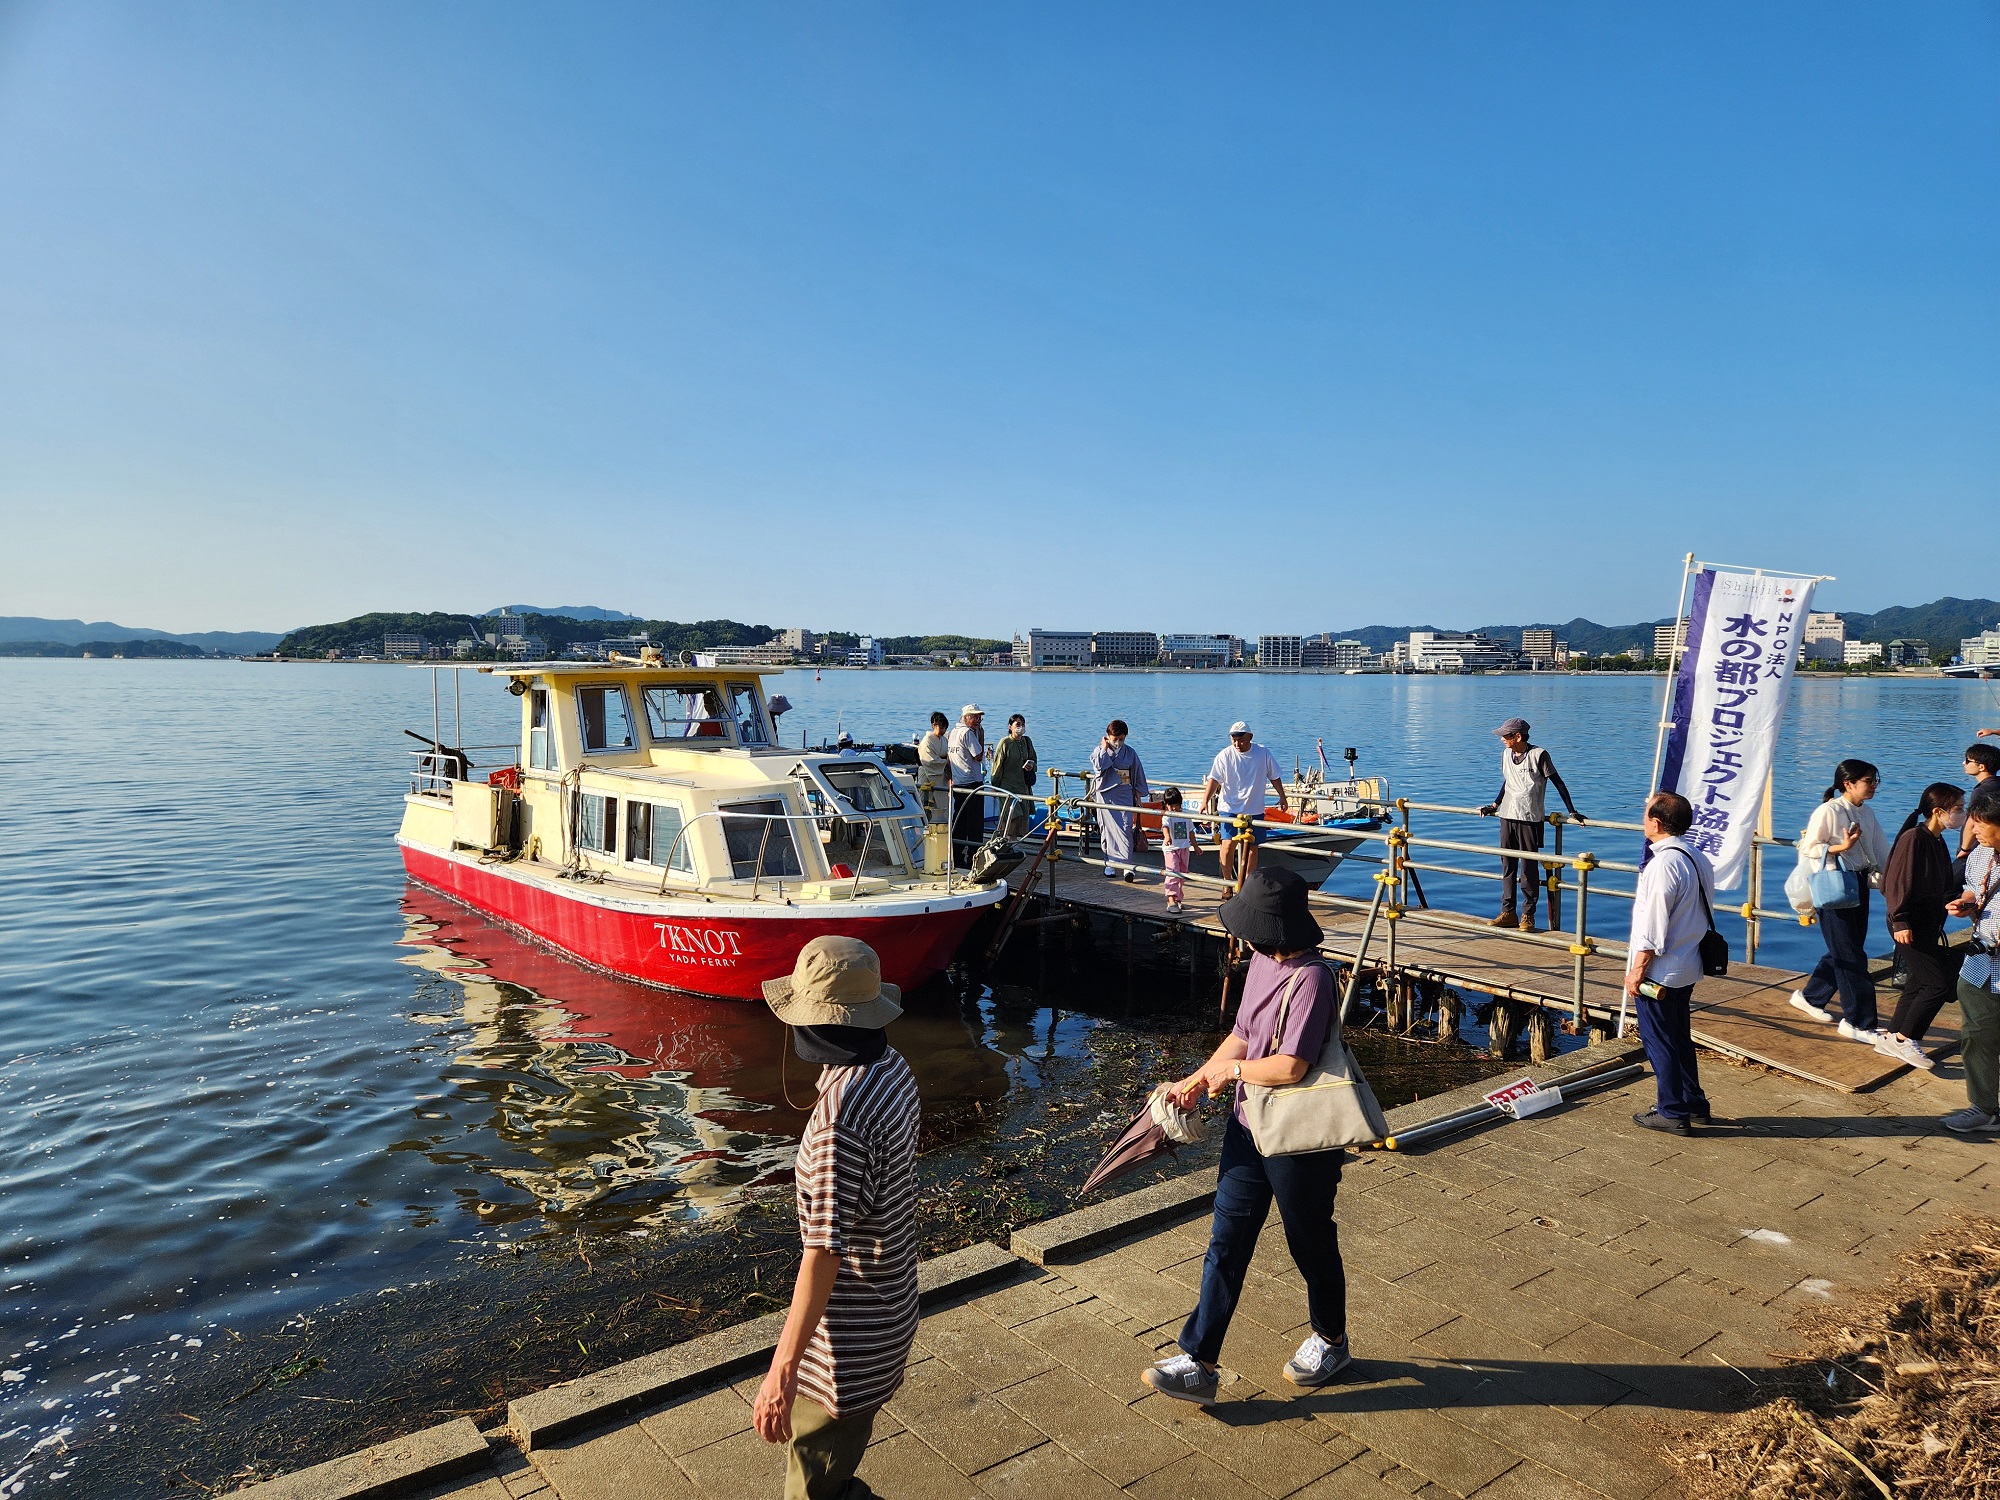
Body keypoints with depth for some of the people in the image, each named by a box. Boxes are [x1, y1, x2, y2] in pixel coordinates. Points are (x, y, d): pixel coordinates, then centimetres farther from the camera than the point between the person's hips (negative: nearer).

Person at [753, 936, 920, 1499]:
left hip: (850, 1321, -8)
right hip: (891, 1298, 9)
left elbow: (824, 1251, -32)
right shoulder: (894, 1068, -5)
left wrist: (781, 1370, -29)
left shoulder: (840, 1114, -33)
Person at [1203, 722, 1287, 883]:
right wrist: (1205, 801, -24)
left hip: (1255, 809, 2)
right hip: (1229, 808, -2)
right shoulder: (1225, 755, -9)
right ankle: (1227, 882, 0)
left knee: (1252, 846, 9)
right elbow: (1214, 779, -12)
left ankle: (1248, 881, 24)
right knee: (1229, 844, -14)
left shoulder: (1263, 753, -3)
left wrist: (1282, 797, 16)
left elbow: (1275, 776, 10)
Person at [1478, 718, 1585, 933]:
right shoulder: (1506, 754, 9)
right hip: (1507, 817, 6)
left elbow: (1558, 783, -6)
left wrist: (1572, 812, -8)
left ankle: (1528, 916, 5)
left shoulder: (1538, 755, -9)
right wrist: (1495, 805, 20)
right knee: (1507, 865, 7)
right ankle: (1508, 913, 14)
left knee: (1529, 867, -2)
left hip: (1530, 819, -6)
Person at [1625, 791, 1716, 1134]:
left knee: (1658, 1041, 4)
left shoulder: (1663, 865, -23)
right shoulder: (1698, 859, 5)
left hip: (1659, 972, -9)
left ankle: (1673, 1112, 14)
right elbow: (1704, 911, 14)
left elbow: (1652, 928, -22)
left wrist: (1636, 970, -16)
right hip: (1687, 968, 9)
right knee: (1679, 1038, 21)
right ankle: (1694, 1103, 31)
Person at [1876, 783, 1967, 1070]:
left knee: (1919, 985, 13)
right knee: (1939, 982, -9)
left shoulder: (1937, 841, 12)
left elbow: (1945, 887, 21)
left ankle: (1891, 1039, 22)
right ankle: (1904, 1039, 2)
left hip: (1928, 925, 10)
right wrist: (1901, 921, -22)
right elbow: (1896, 881, -20)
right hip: (1910, 926, -10)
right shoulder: (1914, 838, -17)